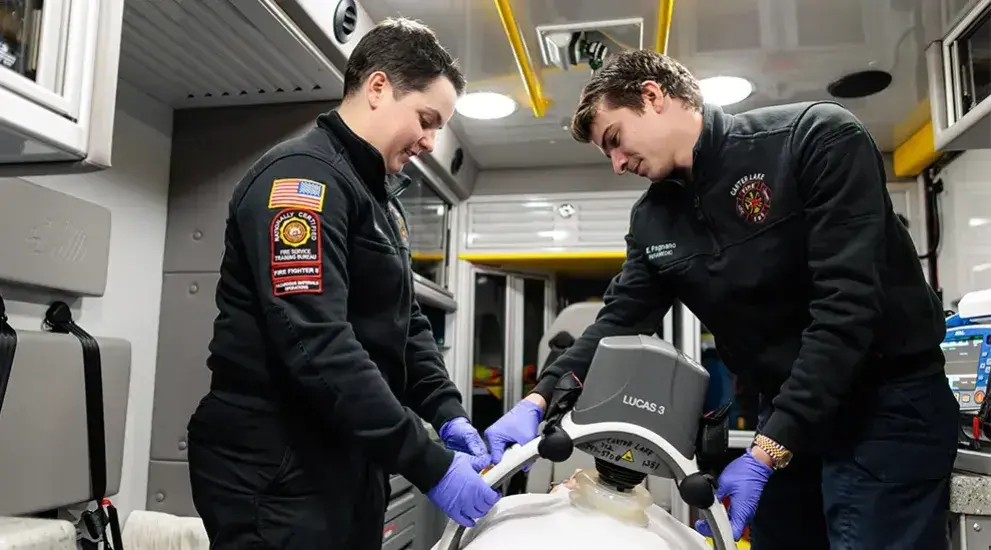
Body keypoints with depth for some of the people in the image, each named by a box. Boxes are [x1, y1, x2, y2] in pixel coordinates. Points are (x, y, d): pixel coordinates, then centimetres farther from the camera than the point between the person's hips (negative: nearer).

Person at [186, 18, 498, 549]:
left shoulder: (381, 196, 15)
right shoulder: (303, 174, -17)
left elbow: (406, 324, 14)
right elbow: (317, 347, -27)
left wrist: (447, 414, 0)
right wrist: (430, 465, -25)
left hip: (348, 461, 9)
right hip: (277, 471, -9)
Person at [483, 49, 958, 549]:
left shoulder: (819, 137, -17)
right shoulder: (652, 219, 2)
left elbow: (849, 306, -24)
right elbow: (618, 322, 2)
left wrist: (765, 451, -26)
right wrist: (539, 400, -14)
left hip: (888, 410, -5)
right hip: (784, 421, 6)